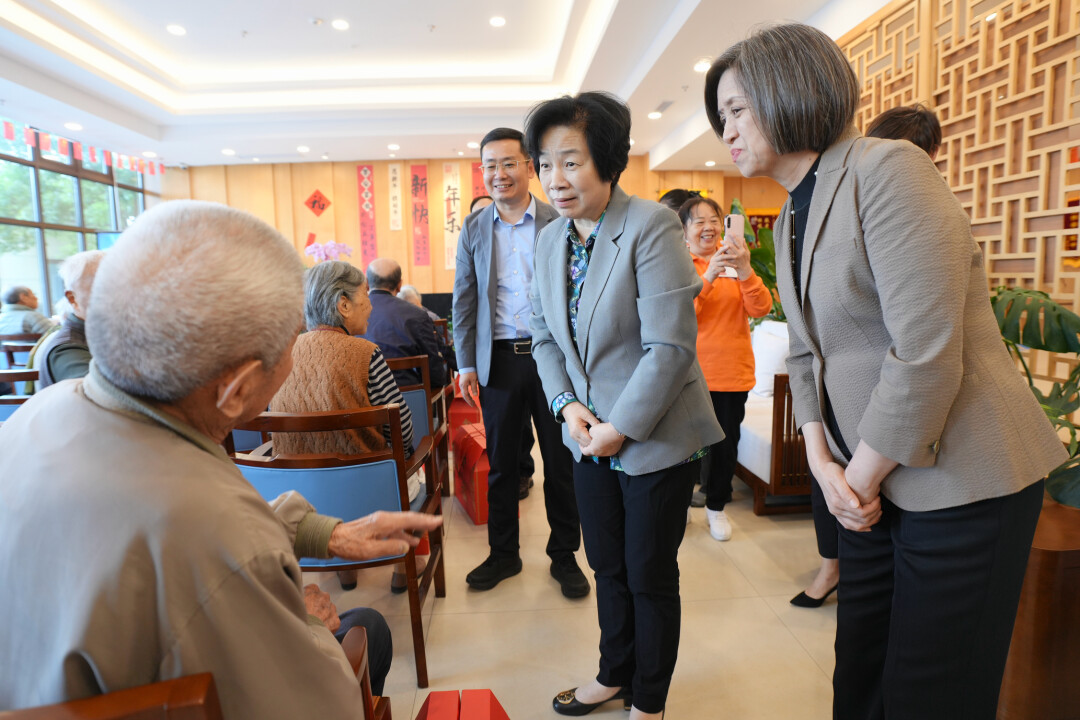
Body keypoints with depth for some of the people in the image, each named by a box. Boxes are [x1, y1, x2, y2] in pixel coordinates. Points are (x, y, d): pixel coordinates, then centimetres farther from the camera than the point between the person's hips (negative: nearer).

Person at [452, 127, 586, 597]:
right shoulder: (474, 229, 8)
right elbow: (464, 299, 8)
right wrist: (466, 364, 1)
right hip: (499, 360, 2)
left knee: (561, 462, 8)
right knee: (500, 464, 11)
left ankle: (564, 556, 26)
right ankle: (503, 554, 29)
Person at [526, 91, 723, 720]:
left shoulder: (652, 226, -17)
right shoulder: (551, 240, 4)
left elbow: (670, 346, -21)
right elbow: (544, 336, 10)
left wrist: (621, 428, -17)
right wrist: (567, 405, -5)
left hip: (656, 439, -6)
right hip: (590, 440, 6)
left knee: (650, 576, 10)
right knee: (608, 567, 20)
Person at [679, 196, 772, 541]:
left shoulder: (734, 259, 4)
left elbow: (761, 309, -8)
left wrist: (745, 270, -23)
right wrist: (707, 277, -27)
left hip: (732, 370, 3)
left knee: (726, 442, 12)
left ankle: (716, 506, 33)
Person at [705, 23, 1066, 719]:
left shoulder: (888, 170, -17)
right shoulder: (792, 218, 10)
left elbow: (926, 354, -23)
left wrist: (862, 478, -12)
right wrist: (823, 462, -1)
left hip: (960, 483, -7)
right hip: (876, 483, 8)